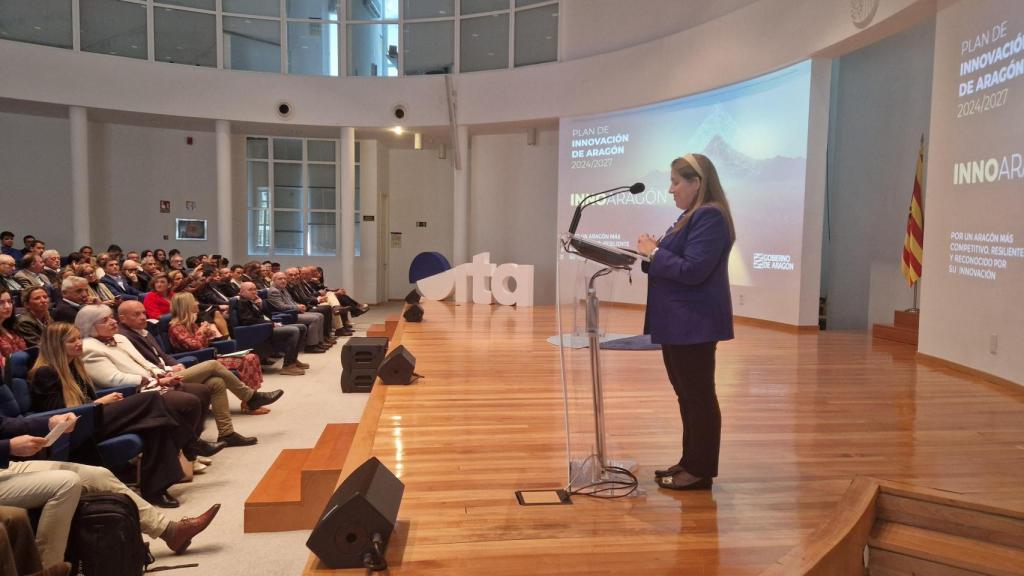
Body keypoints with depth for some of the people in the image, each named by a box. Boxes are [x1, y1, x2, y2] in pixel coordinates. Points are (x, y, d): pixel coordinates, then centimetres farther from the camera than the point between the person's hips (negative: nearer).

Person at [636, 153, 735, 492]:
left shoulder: (710, 217, -17)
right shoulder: (692, 216, 16)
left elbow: (692, 270, -24)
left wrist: (654, 252, -13)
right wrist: (651, 253, 2)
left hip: (694, 324, -11)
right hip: (678, 323, 11)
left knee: (699, 396, -2)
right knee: (687, 395, 16)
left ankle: (701, 471, 7)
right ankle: (691, 461, 26)